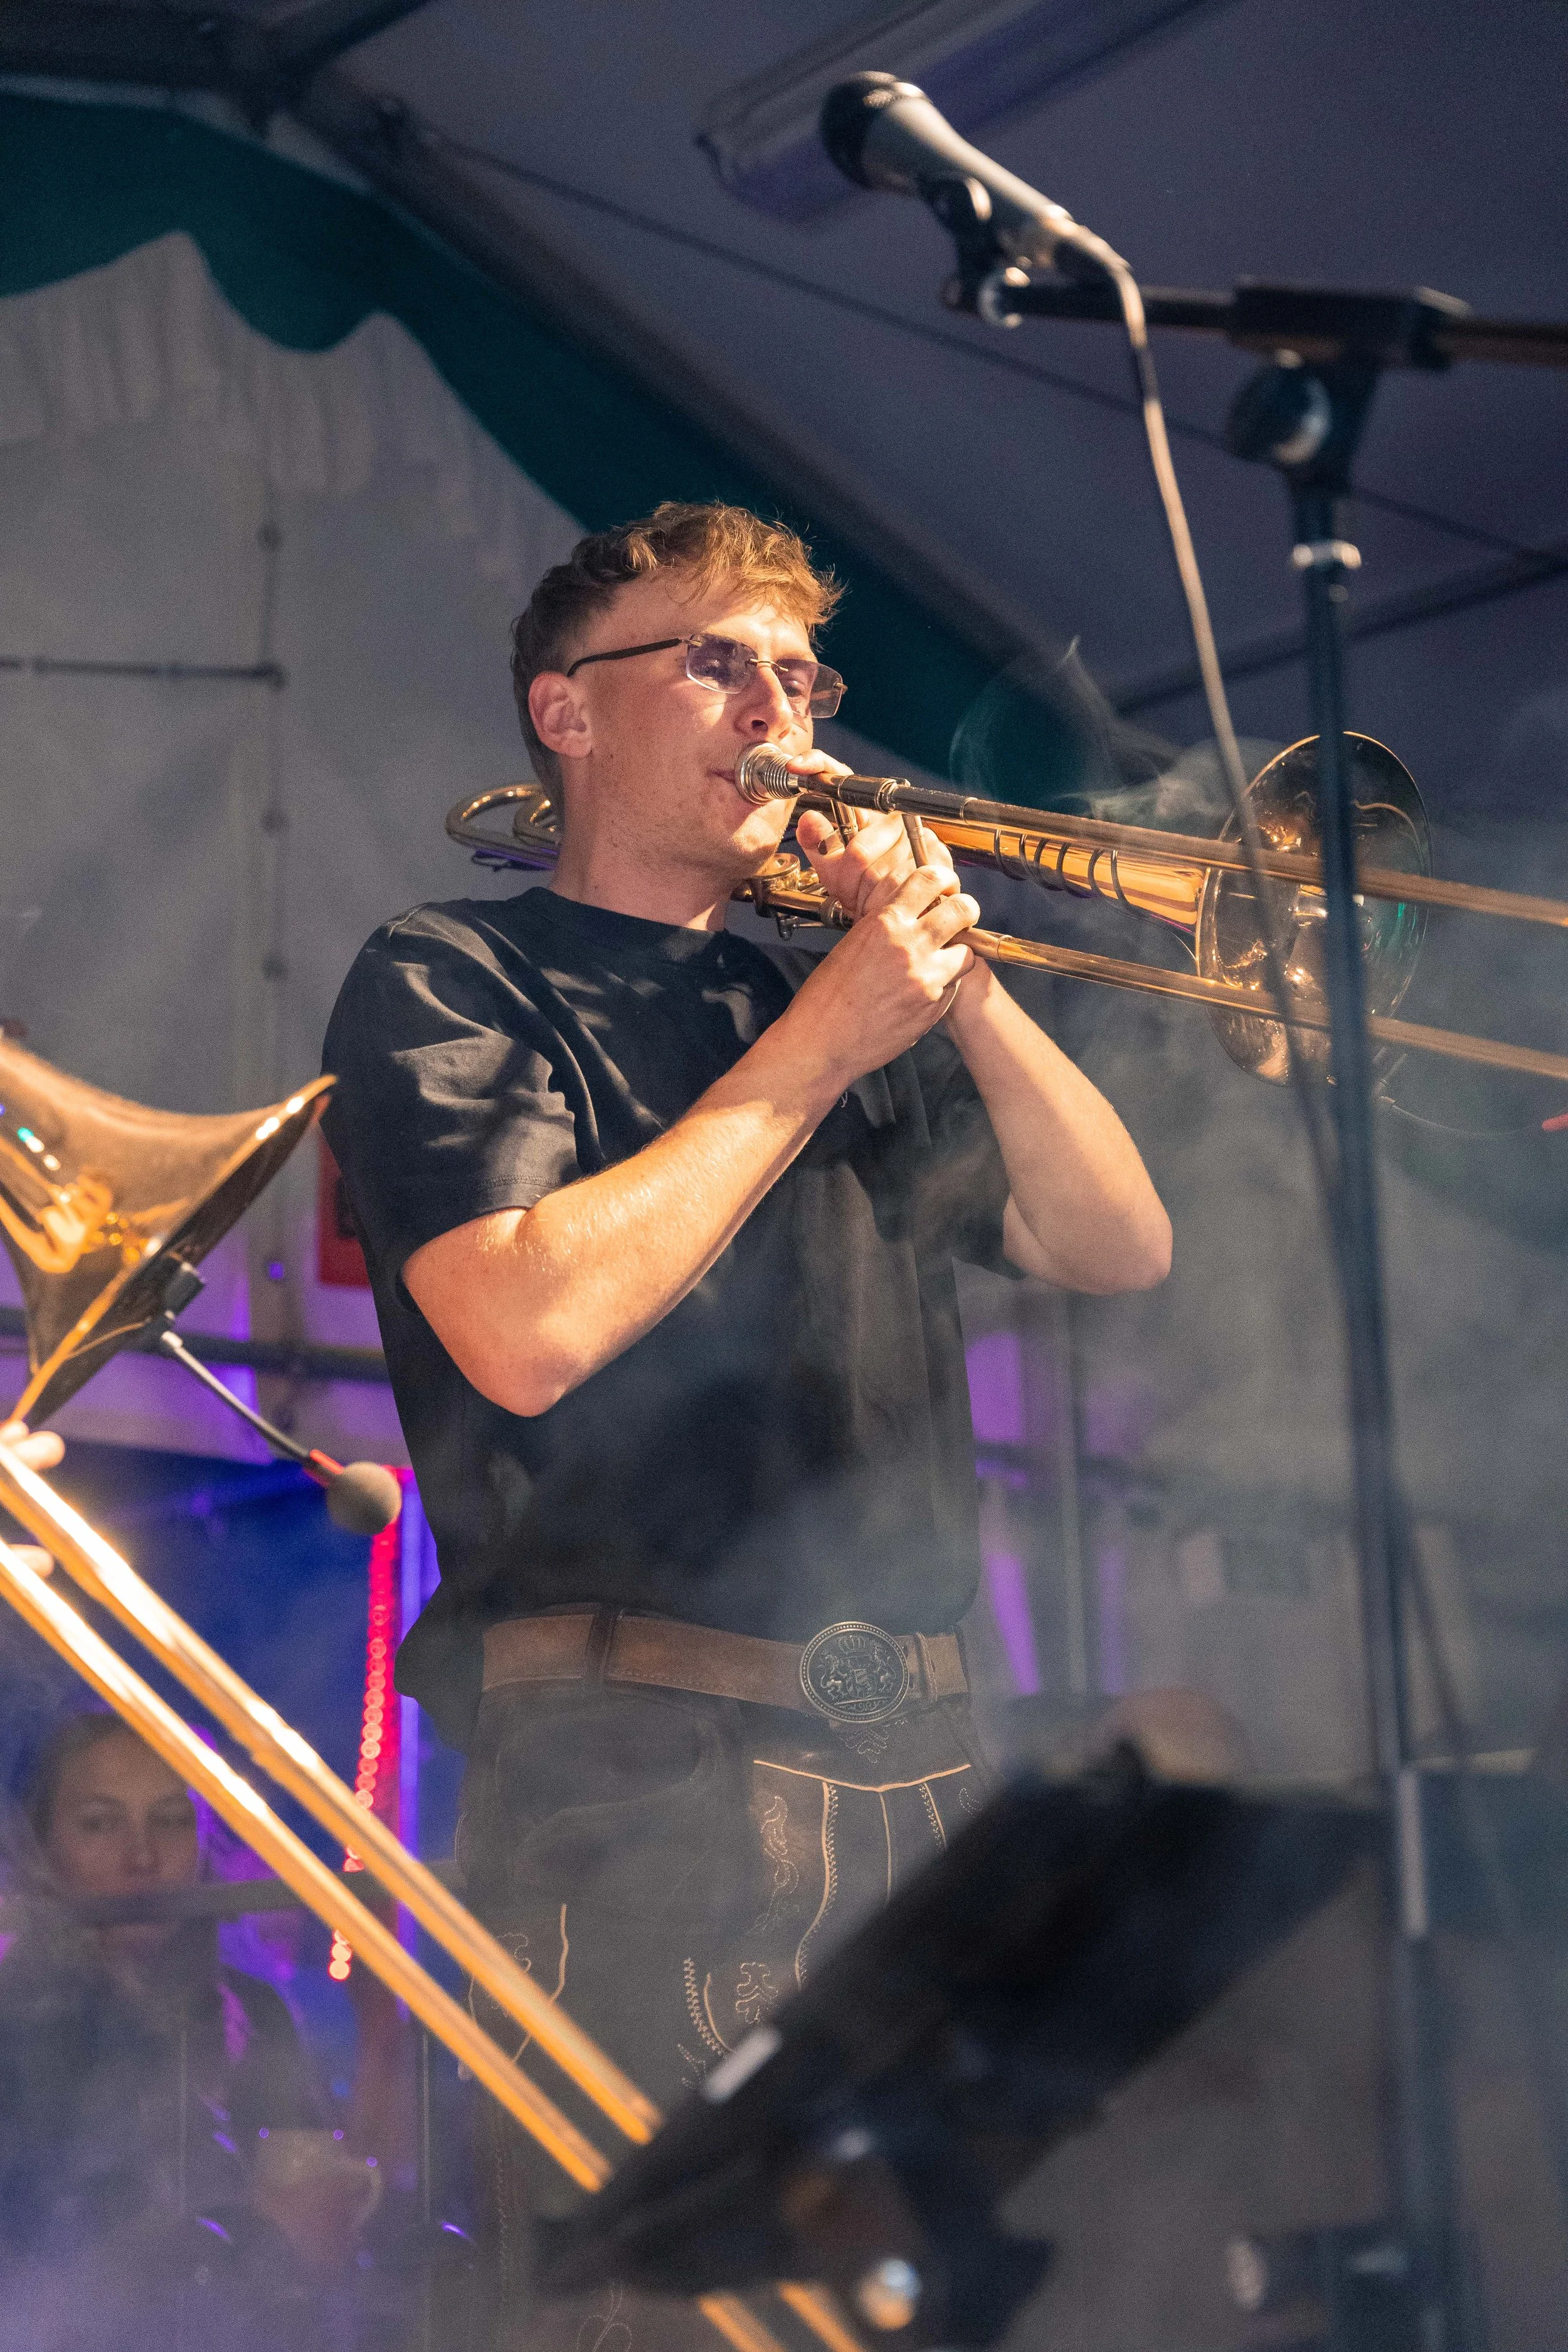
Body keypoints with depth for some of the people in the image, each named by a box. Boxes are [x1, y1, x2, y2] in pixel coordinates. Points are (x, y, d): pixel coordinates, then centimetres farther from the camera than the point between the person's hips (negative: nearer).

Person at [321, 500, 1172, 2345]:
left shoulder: (841, 1006, 22)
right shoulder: (449, 986, 3)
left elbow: (1117, 1247, 14)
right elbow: (530, 1332, -15)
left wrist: (955, 981, 1)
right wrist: (819, 1045, -8)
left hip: (920, 1765, 6)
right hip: (644, 1770, -6)